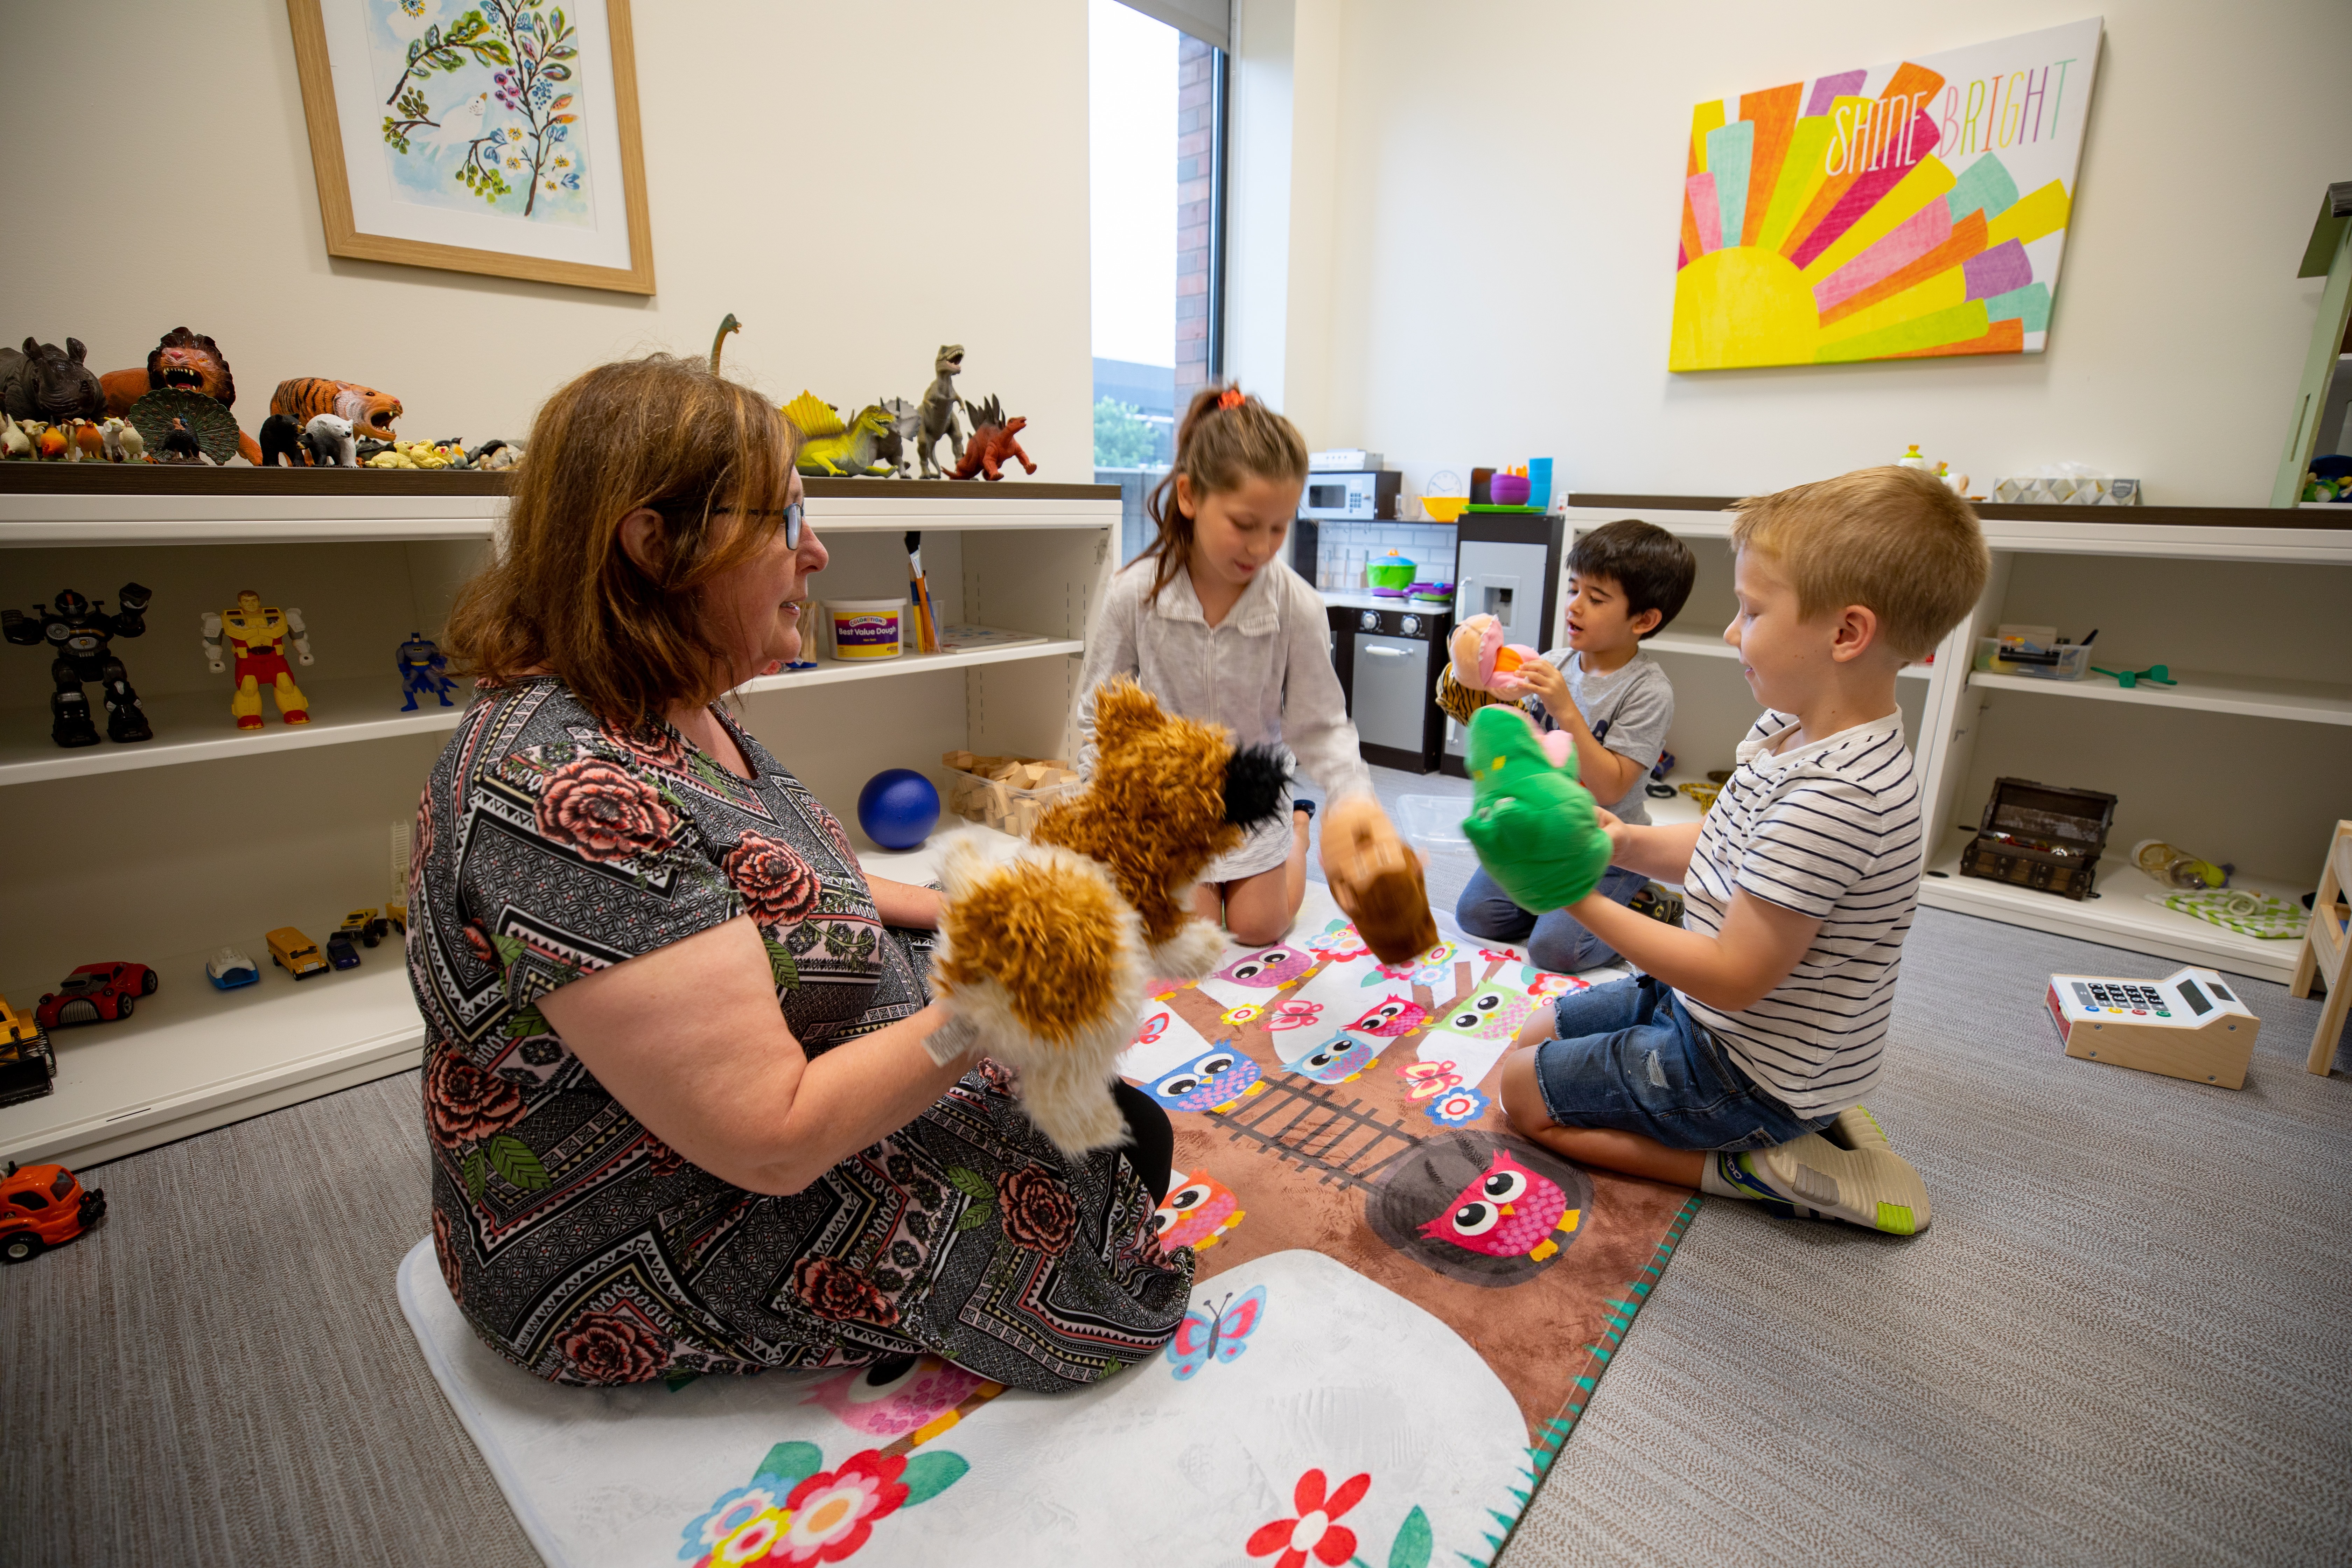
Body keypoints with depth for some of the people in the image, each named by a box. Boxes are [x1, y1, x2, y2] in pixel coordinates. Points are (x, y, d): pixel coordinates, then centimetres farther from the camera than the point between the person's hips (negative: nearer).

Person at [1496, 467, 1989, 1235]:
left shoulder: (1834, 796, -34)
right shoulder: (1791, 729, -4)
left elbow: (1733, 978, -29)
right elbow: (1723, 847, 9)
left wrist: (1584, 901, -27)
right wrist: (1626, 842, -10)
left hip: (1744, 1067, -9)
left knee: (1525, 1091, 1)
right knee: (1536, 1035, 21)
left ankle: (1753, 1165, 2)